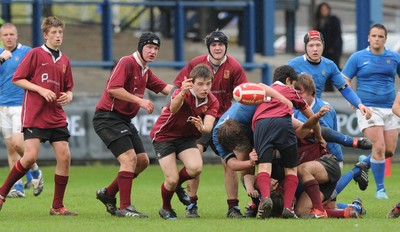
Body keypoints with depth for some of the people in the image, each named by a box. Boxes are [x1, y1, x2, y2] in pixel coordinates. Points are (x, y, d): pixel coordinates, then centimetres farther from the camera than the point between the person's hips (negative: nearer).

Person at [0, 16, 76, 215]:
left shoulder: (64, 61, 13)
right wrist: (41, 90, -15)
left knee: (64, 156, -5)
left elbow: (68, 88, 22)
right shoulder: (35, 54, -3)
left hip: (56, 117, 5)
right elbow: (17, 79, -5)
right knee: (30, 157, -15)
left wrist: (68, 96, -1)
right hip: (34, 116, -5)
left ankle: (57, 206, 5)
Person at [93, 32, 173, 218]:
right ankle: (124, 207, -16)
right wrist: (140, 101, -24)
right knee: (129, 158, -18)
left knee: (142, 161, 10)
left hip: (124, 120, 10)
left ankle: (108, 194, 21)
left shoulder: (146, 71, 15)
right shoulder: (127, 63, -13)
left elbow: (166, 89, 14)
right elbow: (113, 89, -24)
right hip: (108, 117, -10)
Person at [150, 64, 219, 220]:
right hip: (163, 136, -4)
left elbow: (208, 127, -29)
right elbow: (173, 108, -50)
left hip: (186, 137, 4)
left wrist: (202, 128, -54)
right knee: (172, 179, -13)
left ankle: (177, 184, 9)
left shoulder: (212, 102, -14)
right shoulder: (184, 93, -26)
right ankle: (166, 209, 17)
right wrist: (182, 94, -71)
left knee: (196, 168, -23)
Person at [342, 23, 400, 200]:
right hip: (368, 108, -4)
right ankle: (380, 188, -4)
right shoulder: (358, 58, 0)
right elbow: (344, 80, 3)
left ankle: (365, 162, 32)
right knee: (379, 148, -15)